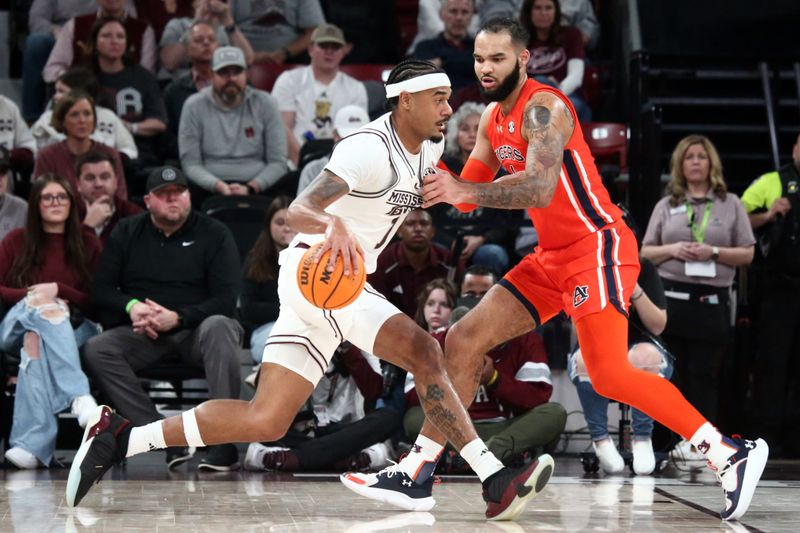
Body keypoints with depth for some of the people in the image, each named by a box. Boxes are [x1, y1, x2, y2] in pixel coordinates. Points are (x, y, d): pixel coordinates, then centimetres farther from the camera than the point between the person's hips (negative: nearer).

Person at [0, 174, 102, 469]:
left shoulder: (88, 245, 14)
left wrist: (58, 290, -12)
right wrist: (33, 295, -12)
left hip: (73, 329, 0)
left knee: (37, 337, -38)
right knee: (45, 313, -37)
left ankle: (31, 443, -52)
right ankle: (80, 395, -58)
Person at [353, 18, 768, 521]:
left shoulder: (543, 108, -17)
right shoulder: (493, 118, 12)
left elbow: (540, 189, -32)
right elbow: (470, 188, 18)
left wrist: (465, 191, -41)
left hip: (597, 245, -9)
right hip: (553, 257, 9)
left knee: (609, 375, -21)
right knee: (464, 340, 4)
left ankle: (732, 454, -16)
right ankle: (415, 471, 10)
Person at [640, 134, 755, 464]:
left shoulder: (730, 204, 8)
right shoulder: (666, 205, 13)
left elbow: (747, 253, 4)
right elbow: (646, 252, 12)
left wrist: (713, 253, -12)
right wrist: (673, 250, -7)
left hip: (712, 301, -2)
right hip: (671, 297, 2)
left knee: (704, 372, -3)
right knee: (675, 370, 3)